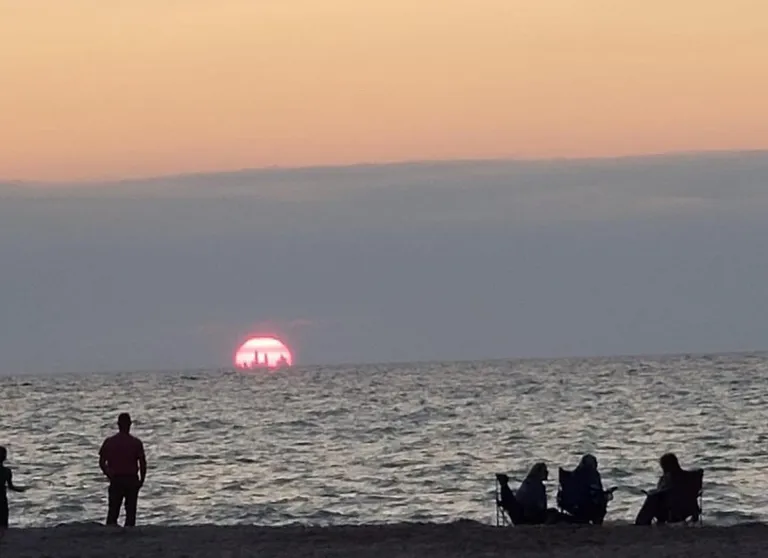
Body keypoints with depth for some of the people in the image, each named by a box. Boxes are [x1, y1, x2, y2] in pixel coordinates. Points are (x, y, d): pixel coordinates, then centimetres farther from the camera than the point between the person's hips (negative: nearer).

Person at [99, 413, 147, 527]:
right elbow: (143, 463, -7)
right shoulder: (136, 443, -7)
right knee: (131, 510, 5)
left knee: (113, 510, 7)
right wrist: (142, 479, 5)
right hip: (132, 480, -1)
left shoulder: (109, 442, -1)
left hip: (115, 480, 1)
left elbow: (102, 462, 1)